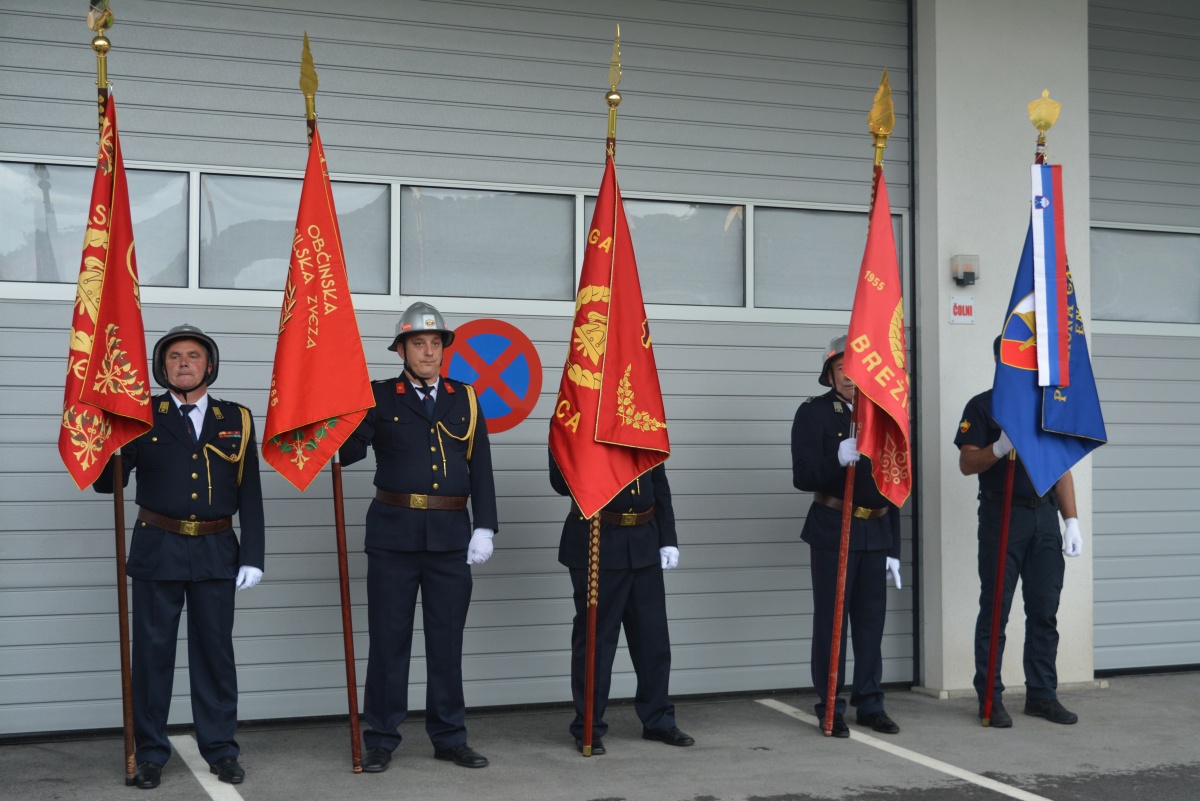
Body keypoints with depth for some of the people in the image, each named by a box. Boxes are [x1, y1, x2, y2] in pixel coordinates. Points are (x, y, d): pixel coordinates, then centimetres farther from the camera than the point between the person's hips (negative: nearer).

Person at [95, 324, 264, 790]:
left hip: (216, 554, 1)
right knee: (152, 652, 4)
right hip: (157, 551, 0)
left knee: (215, 651, 6)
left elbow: (250, 495, 4)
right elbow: (106, 482, -2)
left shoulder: (235, 420, 5)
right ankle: (150, 753, 15)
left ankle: (220, 749, 17)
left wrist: (252, 556, -2)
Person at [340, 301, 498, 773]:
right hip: (393, 534, -2)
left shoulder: (465, 399, 10)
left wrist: (484, 528, -2)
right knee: (388, 639, 4)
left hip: (451, 535, 2)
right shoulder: (380, 397, 4)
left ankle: (449, 737, 19)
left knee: (447, 639, 8)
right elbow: (346, 451, -6)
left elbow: (480, 469, 6)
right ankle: (381, 739, 14)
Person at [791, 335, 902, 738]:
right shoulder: (813, 413, -4)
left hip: (875, 533, 5)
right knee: (830, 620, -1)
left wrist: (894, 548, 13)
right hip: (832, 532, -5)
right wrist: (837, 460, -32)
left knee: (872, 620, 8)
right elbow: (803, 476, -13)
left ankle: (870, 703, 18)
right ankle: (830, 707, 8)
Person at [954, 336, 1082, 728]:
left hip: (1045, 517, 5)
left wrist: (1072, 521, 7)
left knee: (1044, 611, 6)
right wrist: (1001, 447, -23)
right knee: (995, 610, -1)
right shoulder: (983, 406, 1)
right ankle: (990, 697, 5)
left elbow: (1063, 469, 14)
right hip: (1002, 515, -4)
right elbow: (967, 464, -5)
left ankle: (1042, 694, 15)